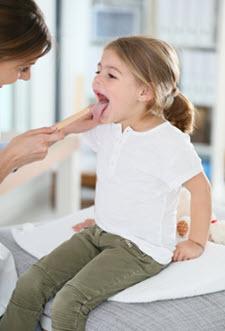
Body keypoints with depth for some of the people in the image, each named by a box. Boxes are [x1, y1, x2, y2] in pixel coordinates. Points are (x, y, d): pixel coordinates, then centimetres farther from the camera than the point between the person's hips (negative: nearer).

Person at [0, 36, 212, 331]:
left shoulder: (169, 142, -19)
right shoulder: (107, 128, 2)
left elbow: (200, 188, -9)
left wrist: (197, 243, -4)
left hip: (141, 249, -7)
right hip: (100, 234, 7)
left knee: (69, 302, -23)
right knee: (30, 285, -7)